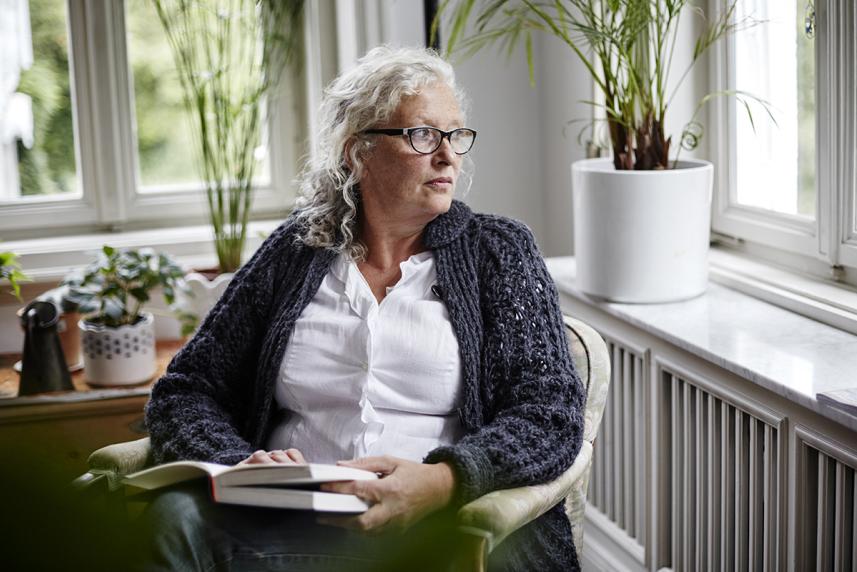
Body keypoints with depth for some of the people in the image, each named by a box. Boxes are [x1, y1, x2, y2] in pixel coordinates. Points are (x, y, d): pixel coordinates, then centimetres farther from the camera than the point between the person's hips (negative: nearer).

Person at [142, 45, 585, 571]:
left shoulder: (498, 252, 12)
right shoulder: (294, 252, 16)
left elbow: (552, 415, 0)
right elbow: (184, 392, 15)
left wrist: (440, 482, -21)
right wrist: (238, 464, -9)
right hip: (286, 525, 0)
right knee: (176, 516, -30)